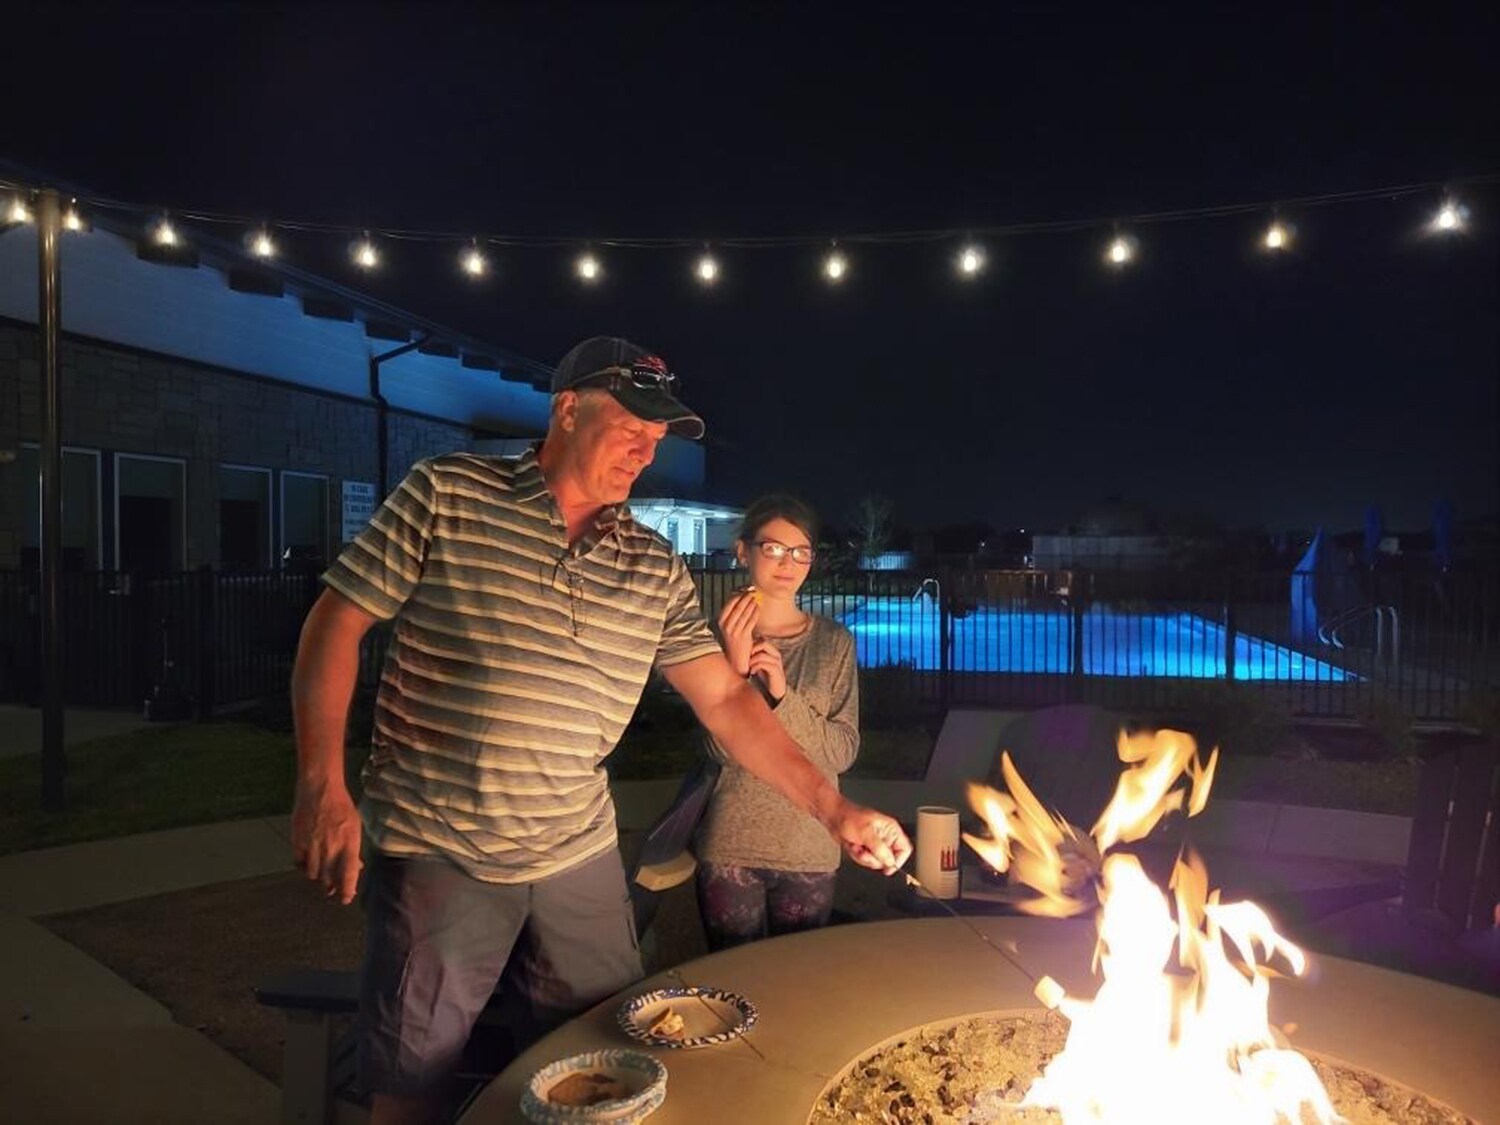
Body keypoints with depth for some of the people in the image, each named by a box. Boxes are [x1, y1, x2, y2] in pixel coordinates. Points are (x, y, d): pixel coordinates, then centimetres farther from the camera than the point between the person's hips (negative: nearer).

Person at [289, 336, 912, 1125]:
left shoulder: (656, 569, 4)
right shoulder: (446, 494, -6)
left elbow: (725, 699, 4)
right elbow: (336, 622, -6)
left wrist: (833, 810, -2)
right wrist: (322, 785, -15)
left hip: (580, 858, 4)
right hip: (434, 853, -3)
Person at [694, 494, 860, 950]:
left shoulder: (835, 642, -1)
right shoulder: (720, 633, -4)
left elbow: (843, 751, -6)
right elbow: (722, 747, -11)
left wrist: (783, 694, -20)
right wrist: (736, 666, -25)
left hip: (810, 849, 1)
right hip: (729, 847, -1)